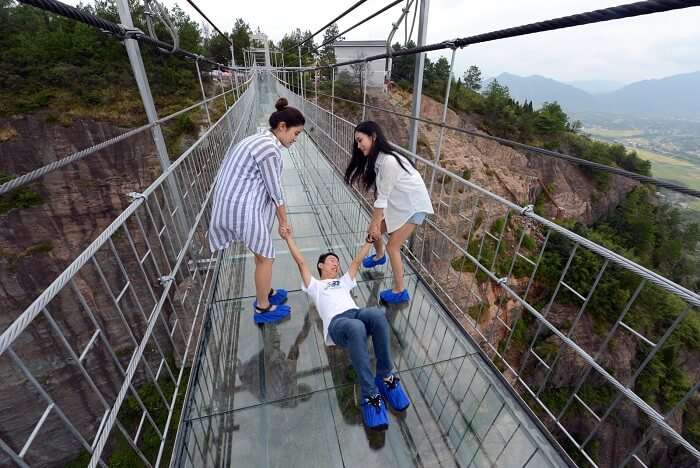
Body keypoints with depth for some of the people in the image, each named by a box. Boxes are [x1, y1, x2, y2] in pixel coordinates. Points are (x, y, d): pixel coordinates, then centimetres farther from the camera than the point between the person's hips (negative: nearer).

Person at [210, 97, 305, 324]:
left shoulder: (262, 140, 13)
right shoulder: (269, 148, -19)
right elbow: (275, 191, -13)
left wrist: (280, 219, 16)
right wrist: (284, 222, -1)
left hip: (241, 203, 10)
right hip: (243, 208, -10)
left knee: (262, 254, 22)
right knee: (265, 256, 5)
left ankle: (266, 293, 41)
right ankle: (263, 309, 23)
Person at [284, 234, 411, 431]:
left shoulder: (344, 281, 40)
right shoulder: (314, 285, 31)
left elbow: (357, 260, 41)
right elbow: (300, 261, 28)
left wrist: (370, 239, 41)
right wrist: (288, 236, 31)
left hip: (356, 313, 4)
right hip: (336, 323, -3)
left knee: (377, 314, -35)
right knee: (356, 328, -41)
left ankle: (386, 376, -19)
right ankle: (370, 394, -32)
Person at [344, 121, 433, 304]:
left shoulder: (388, 161, -30)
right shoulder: (375, 159, -2)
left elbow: (383, 197, -24)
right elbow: (380, 195, -2)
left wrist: (375, 223, -14)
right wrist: (374, 222, -3)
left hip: (413, 205, -8)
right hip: (398, 203, 8)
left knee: (392, 246, -7)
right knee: (374, 231, 14)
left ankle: (400, 292, 9)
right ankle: (379, 256, 47)